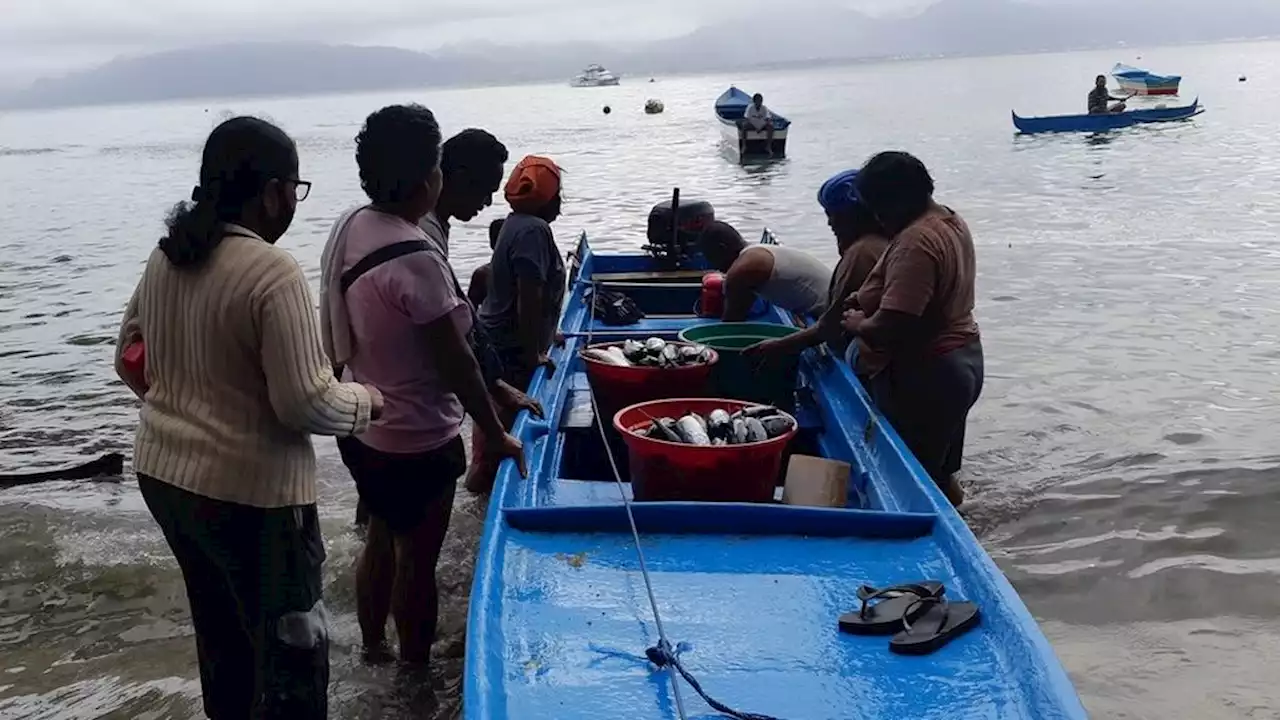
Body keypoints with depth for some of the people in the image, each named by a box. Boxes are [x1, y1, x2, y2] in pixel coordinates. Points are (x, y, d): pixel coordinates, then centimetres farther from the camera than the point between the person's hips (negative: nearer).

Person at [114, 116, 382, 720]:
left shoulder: (165, 258, 4)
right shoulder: (273, 272, -21)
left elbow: (130, 362, 15)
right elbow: (305, 402, -22)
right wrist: (365, 399, -4)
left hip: (162, 472, 9)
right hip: (250, 491, -9)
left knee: (221, 629, 26)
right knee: (289, 650, 6)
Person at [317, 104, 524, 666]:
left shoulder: (349, 228, -2)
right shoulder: (416, 260, -29)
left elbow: (335, 335, 7)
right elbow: (456, 363, -22)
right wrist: (496, 435, -11)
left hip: (364, 427, 8)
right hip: (416, 441, -8)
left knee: (380, 544, 25)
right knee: (417, 562, 10)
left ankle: (373, 652, 42)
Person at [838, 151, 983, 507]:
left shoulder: (915, 243, -26)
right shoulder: (950, 221, 7)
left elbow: (891, 327, -33)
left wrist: (857, 324, -13)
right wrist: (865, 298, 8)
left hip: (922, 376, -10)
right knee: (939, 471, 25)